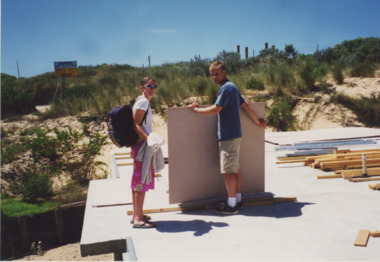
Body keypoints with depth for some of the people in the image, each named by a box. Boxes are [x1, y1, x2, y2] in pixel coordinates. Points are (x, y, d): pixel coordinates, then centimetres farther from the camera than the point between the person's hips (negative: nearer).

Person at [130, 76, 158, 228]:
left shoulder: (143, 101, 18)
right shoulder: (143, 102, -11)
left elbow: (136, 124, 20)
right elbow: (136, 124, -20)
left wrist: (133, 146, 21)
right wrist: (148, 139, -32)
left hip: (141, 143, 10)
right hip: (142, 144, -10)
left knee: (138, 180, 14)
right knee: (142, 180, -8)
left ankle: (136, 215, 23)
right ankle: (138, 219, -4)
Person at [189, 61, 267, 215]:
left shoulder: (226, 88, -14)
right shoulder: (232, 87, 16)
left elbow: (215, 109, -20)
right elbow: (246, 106, 20)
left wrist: (196, 109, -8)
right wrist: (258, 122, 27)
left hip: (228, 136, -10)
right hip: (234, 134, 10)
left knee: (228, 171, -5)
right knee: (235, 168, 13)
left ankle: (231, 205, 2)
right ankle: (238, 201, 21)